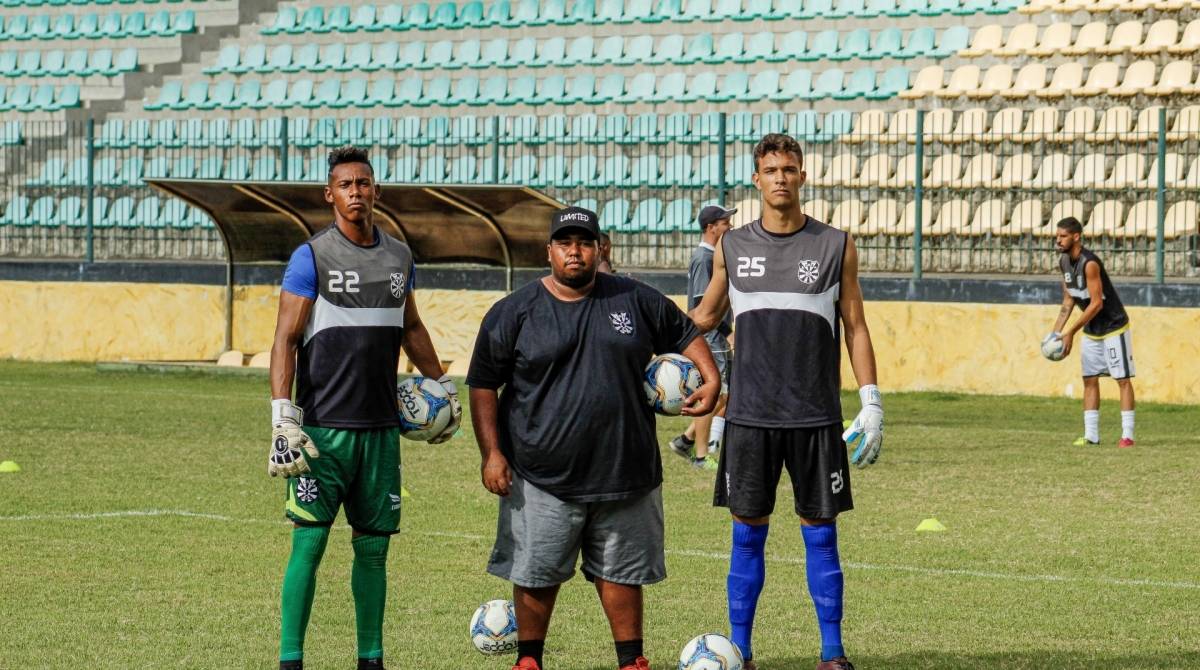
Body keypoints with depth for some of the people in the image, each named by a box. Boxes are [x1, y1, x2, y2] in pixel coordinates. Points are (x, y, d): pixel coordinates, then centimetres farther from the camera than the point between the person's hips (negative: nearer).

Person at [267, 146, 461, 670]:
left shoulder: (399, 256, 11)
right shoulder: (312, 257, -5)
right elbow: (286, 340, -7)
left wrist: (442, 385, 26)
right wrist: (283, 418, -15)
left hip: (381, 429, 5)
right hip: (324, 428, -5)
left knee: (373, 546, 8)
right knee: (309, 542, -7)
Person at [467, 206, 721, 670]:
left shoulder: (637, 301, 5)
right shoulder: (513, 313, 0)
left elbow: (684, 335, 18)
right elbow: (483, 385, 2)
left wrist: (710, 380, 0)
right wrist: (491, 453, -5)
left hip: (625, 472, 2)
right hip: (543, 478, -2)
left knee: (621, 573, 9)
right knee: (537, 575, 3)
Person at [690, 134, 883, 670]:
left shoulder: (835, 247, 3)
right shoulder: (732, 248, 7)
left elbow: (855, 326, 6)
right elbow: (705, 316, 17)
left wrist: (870, 402, -1)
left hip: (816, 419, -1)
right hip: (749, 417, 1)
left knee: (820, 533, 2)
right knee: (747, 532, 3)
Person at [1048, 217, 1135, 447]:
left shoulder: (1089, 263, -26)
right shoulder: (1064, 262, 0)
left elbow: (1096, 304, -26)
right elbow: (1068, 300, 9)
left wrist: (1071, 332, -24)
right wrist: (1057, 331, 0)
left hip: (1114, 326, -8)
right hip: (1091, 330, 8)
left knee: (1123, 379, -3)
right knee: (1090, 380, 5)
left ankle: (1127, 434, -3)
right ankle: (1091, 435, 6)